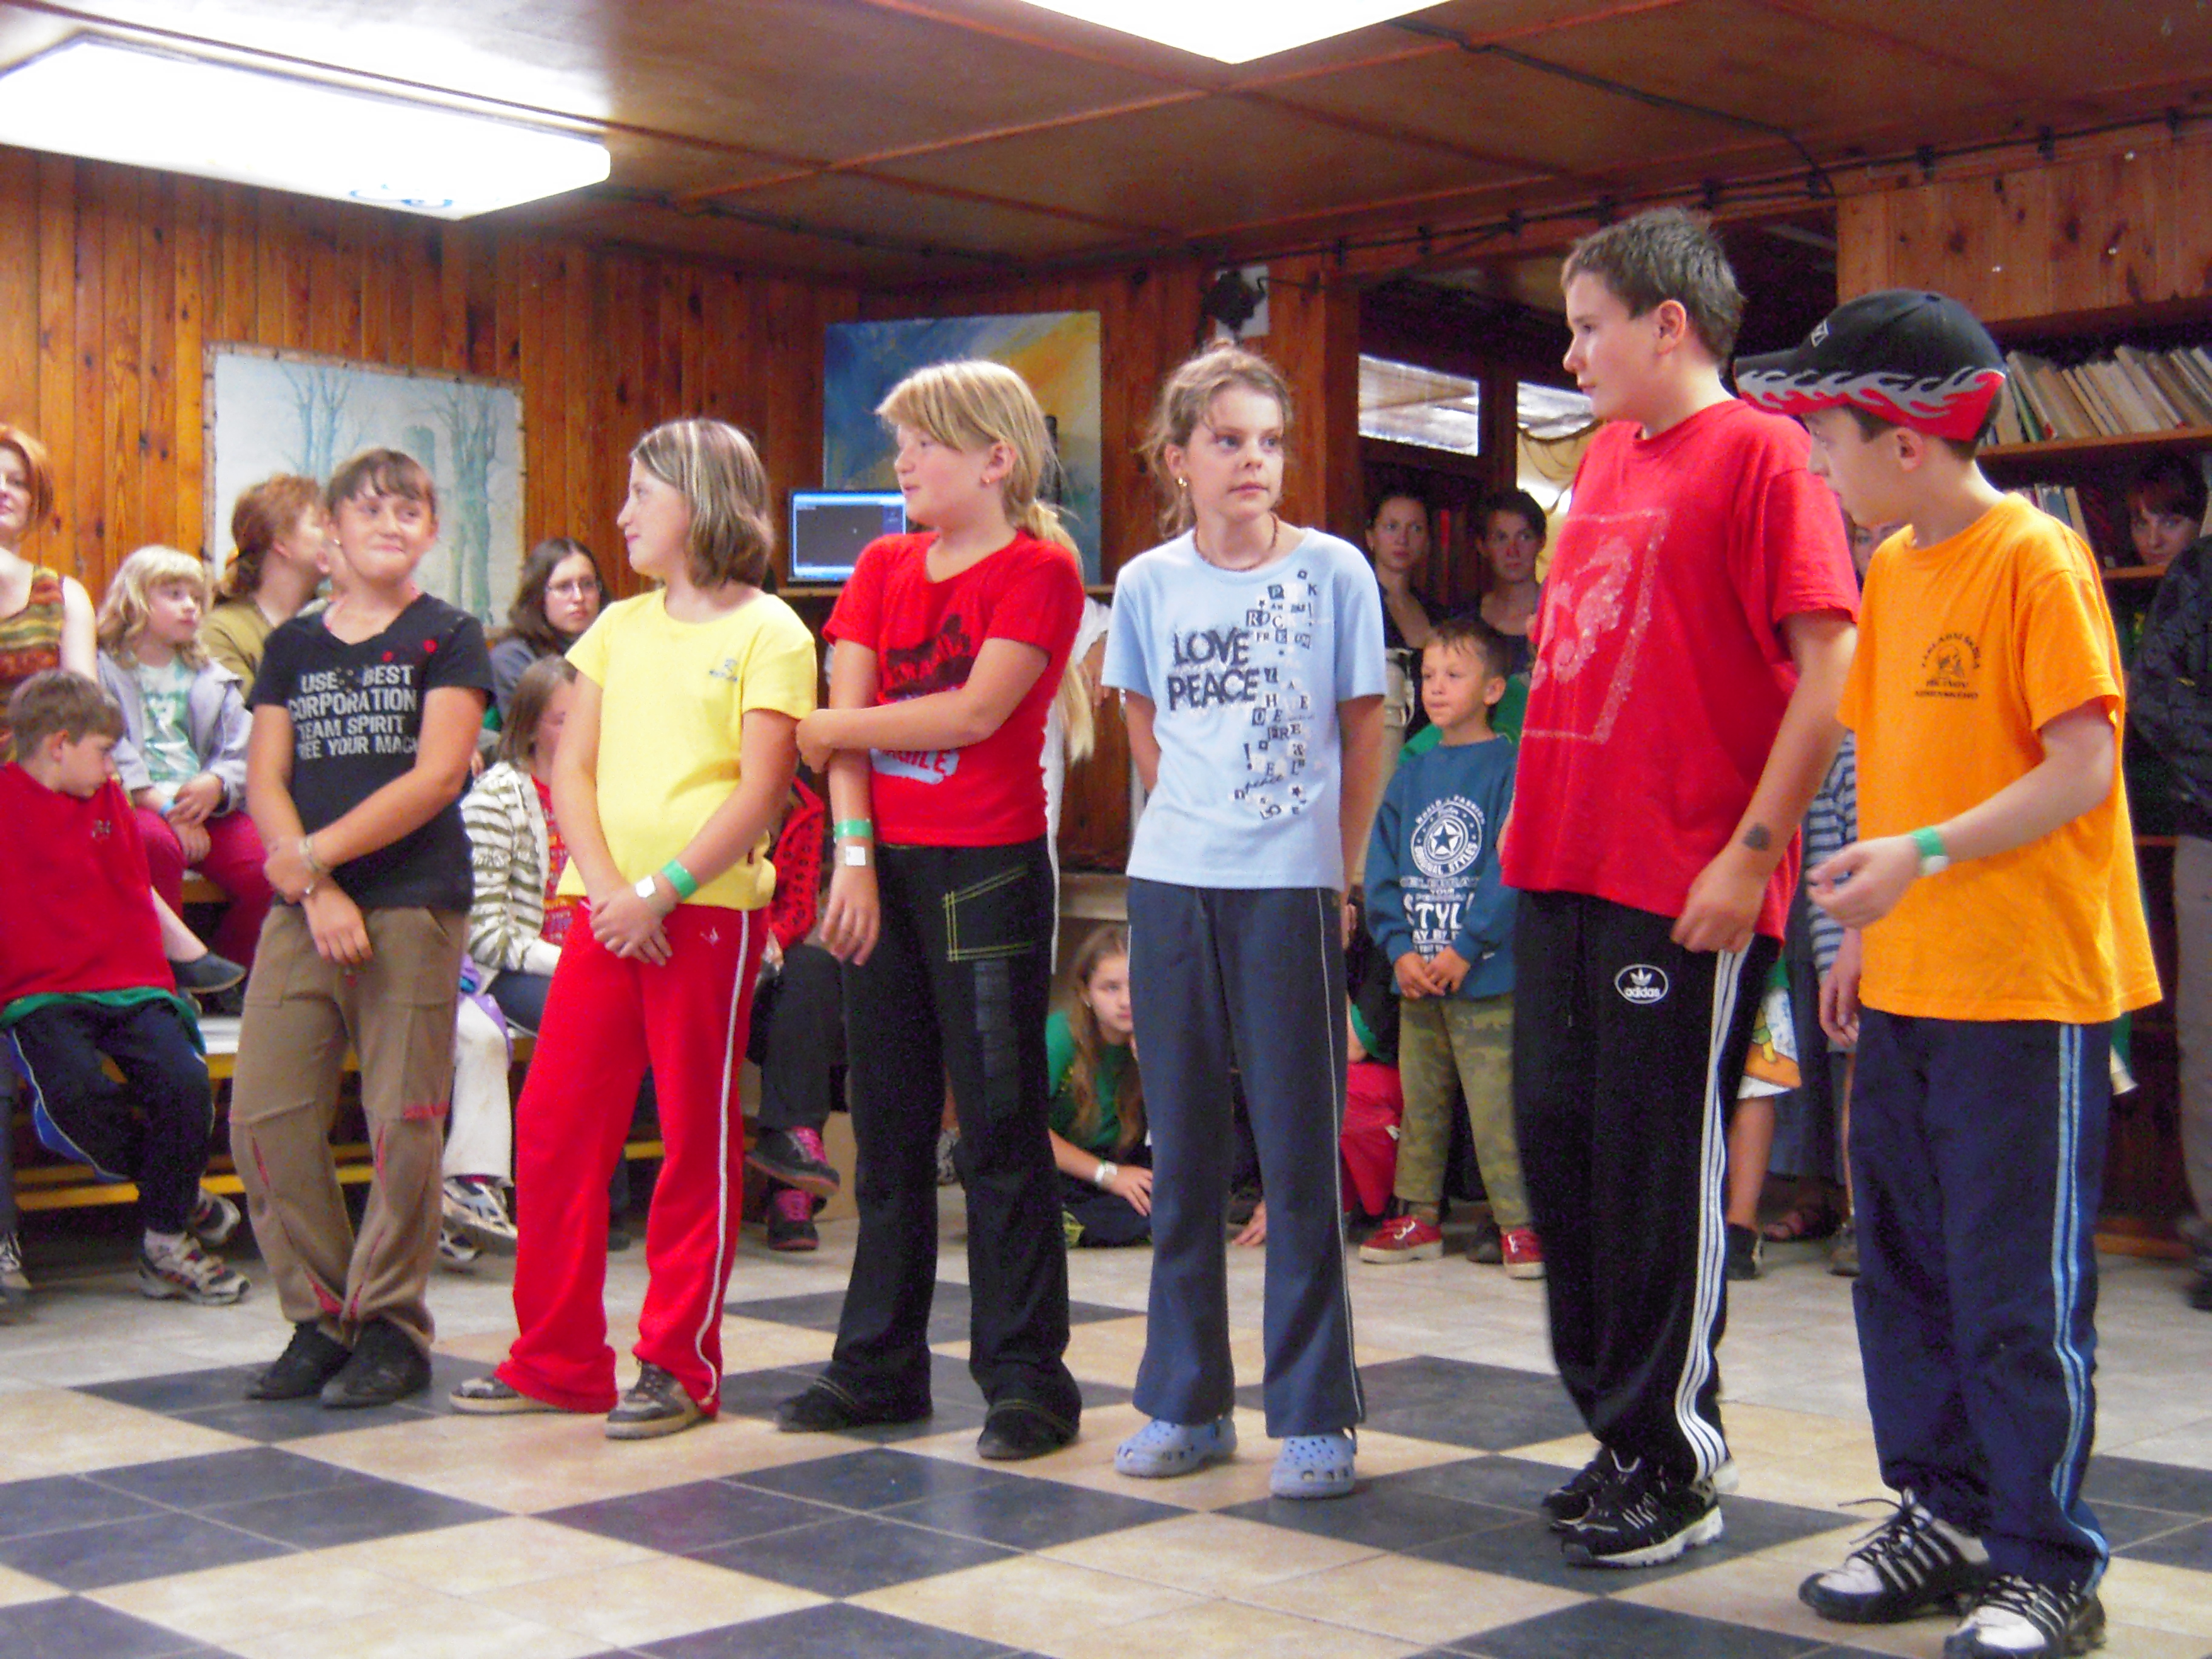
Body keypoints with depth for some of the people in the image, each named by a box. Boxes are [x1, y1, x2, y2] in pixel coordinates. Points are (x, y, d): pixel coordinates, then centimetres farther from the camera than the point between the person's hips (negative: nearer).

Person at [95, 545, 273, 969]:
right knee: (156, 842, -39)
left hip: (208, 809, 4)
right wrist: (164, 806, -17)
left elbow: (242, 755, 14)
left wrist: (216, 785, -10)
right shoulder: (104, 670, 9)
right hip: (137, 807, -4)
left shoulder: (212, 680, 25)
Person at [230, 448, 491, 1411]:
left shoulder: (448, 638, 4)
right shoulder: (291, 646, 15)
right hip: (301, 909, 4)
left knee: (404, 1122, -3)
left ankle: (392, 1328, 9)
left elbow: (438, 774, -8)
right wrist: (317, 891, -8)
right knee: (263, 1111, -1)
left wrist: (316, 853, -11)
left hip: (414, 906, -4)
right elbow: (264, 781, 7)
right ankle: (320, 1318, 12)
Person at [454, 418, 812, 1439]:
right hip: (607, 908, 6)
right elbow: (571, 767, 9)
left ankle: (678, 1368, 12)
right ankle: (556, 1361, 17)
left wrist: (663, 890, -17)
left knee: (698, 1139, 1)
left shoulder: (769, 633, -2)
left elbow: (761, 791, -10)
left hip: (708, 909, -6)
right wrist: (606, 888, -7)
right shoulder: (619, 627, 16)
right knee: (553, 1127, 5)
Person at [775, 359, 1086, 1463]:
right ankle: (879, 1365, 21)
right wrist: (854, 854, -8)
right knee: (887, 1126, 11)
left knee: (999, 1129, -2)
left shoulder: (1041, 569, -5)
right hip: (883, 869, 6)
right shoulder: (883, 566, 12)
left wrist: (829, 729, -6)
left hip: (988, 871, -6)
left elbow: (976, 712, -17)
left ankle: (1027, 1379, 7)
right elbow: (845, 719, 3)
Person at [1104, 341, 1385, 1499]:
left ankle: (1314, 1414, 10)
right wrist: (1197, 823, 12)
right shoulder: (1147, 583, 4)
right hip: (1172, 884, 3)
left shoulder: (1334, 570, -2)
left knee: (1300, 1152, 0)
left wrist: (1339, 874, 4)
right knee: (1182, 1149, 9)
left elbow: (1364, 735, 4)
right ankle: (1185, 1401, 20)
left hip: (1292, 888, -3)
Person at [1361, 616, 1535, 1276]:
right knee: (1419, 1101, 12)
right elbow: (1382, 870, 10)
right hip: (1415, 976, 6)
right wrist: (1399, 949, -3)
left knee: (1497, 1104, -6)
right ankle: (1417, 1215, 22)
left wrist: (1466, 949, -14)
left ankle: (1519, 1223, 2)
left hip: (1486, 977, -6)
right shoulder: (1409, 777, 13)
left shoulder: (1510, 770, -4)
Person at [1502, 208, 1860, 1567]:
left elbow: (1829, 666, -15)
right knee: (1560, 1140, 12)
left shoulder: (1759, 452, -9)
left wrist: (1753, 850, -18)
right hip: (1569, 862, 8)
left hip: (1688, 886, -8)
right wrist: (1544, 821, 17)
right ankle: (1622, 1427, 27)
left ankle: (1678, 1468, 14)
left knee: (1660, 1168, -1)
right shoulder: (1608, 458, 15)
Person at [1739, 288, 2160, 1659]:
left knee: (2019, 1287, -2)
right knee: (1906, 1266, 13)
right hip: (1908, 982, 8)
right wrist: (1862, 928, 15)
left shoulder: (2036, 560, -12)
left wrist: (1923, 856, -25)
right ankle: (1946, 1520, 27)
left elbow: (2084, 767, -17)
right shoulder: (1892, 570, 12)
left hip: (2030, 984, -8)